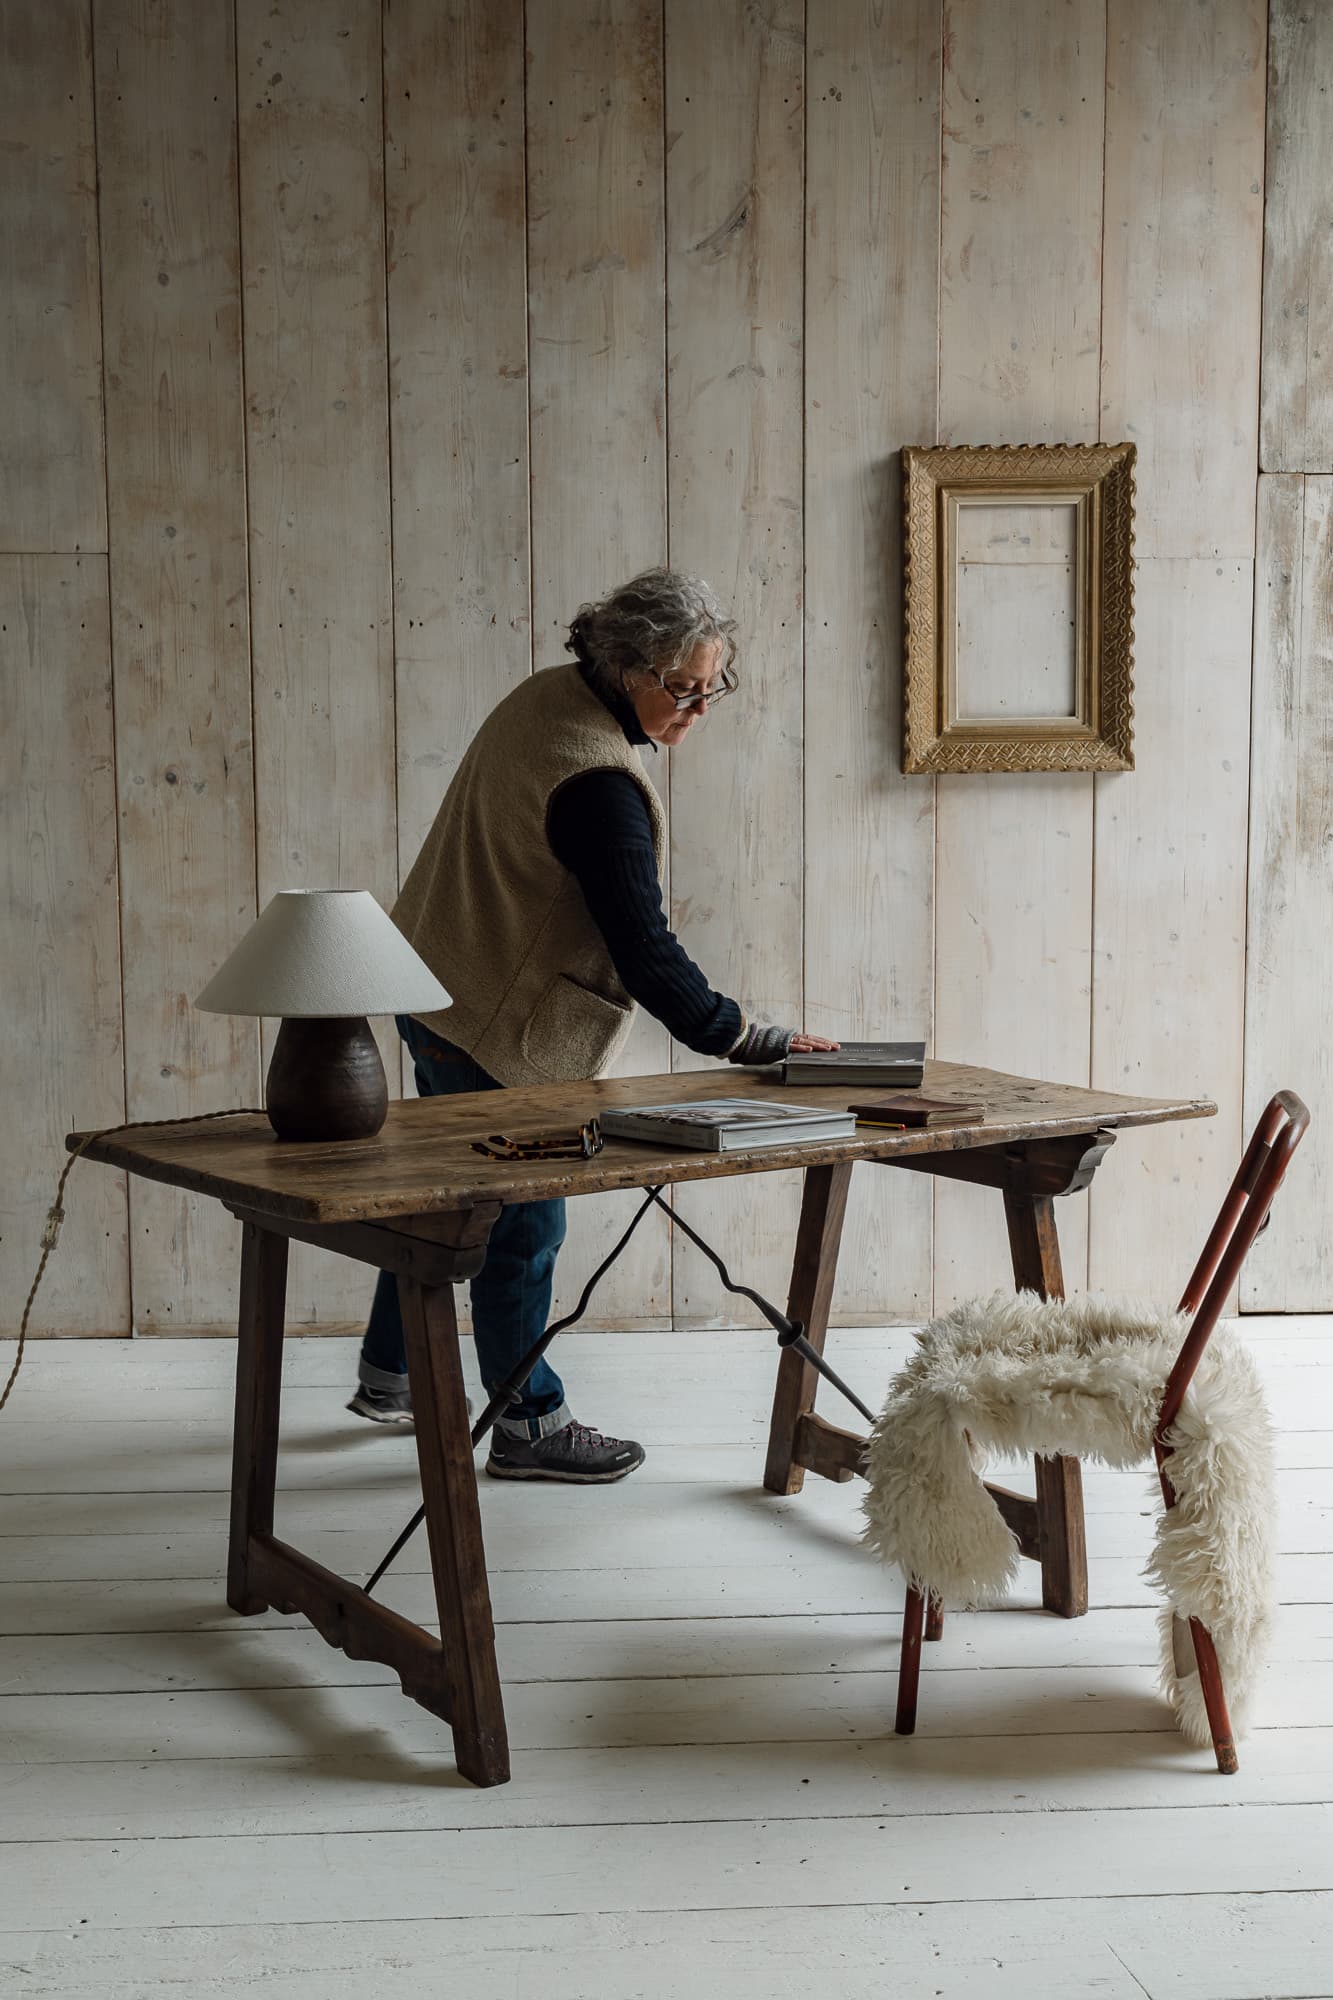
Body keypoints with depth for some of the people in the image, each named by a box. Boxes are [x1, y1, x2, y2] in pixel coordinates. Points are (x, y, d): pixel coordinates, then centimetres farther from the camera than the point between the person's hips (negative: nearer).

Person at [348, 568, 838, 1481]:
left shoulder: (549, 695, 0)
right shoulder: (599, 782, -29)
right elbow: (643, 947, -29)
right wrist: (748, 1038, -25)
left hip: (442, 989, 10)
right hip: (496, 1028, -10)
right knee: (523, 1223, 2)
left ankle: (389, 1376, 38)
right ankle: (529, 1426, 16)